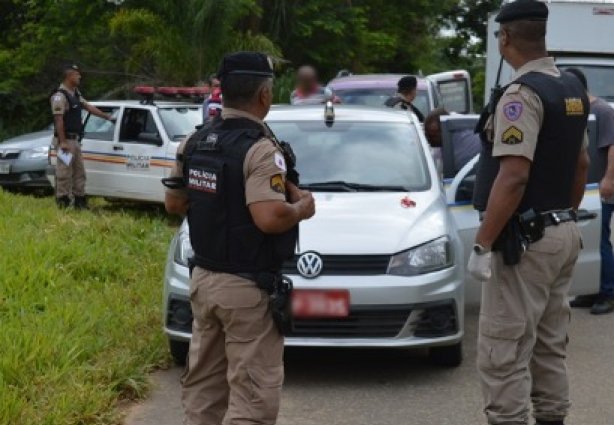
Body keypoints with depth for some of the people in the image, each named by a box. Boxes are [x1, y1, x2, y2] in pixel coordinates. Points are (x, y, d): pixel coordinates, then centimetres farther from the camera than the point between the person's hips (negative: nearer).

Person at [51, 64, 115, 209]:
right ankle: (62, 203, -1)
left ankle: (80, 201, 19)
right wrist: (62, 142, -23)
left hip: (75, 140, 10)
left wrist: (108, 117, 23)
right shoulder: (60, 96, -15)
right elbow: (58, 120, -20)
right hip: (66, 140, -10)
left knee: (79, 172, 13)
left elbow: (89, 107, 23)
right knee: (64, 172, -6)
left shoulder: (76, 94, 14)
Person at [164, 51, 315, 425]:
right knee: (253, 394, -4)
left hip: (203, 279, 8)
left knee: (203, 386, 17)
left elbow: (174, 202, 14)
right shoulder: (260, 149, -19)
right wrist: (302, 208, -10)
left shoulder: (194, 143, 6)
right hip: (247, 288, -8)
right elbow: (270, 218, -29)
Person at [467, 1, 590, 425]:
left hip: (525, 240, -9)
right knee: (550, 344, 16)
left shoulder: (523, 94, -18)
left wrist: (482, 244, -22)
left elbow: (513, 176, -25)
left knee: (503, 351, -5)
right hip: (563, 234, 9)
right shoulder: (573, 89, 10)